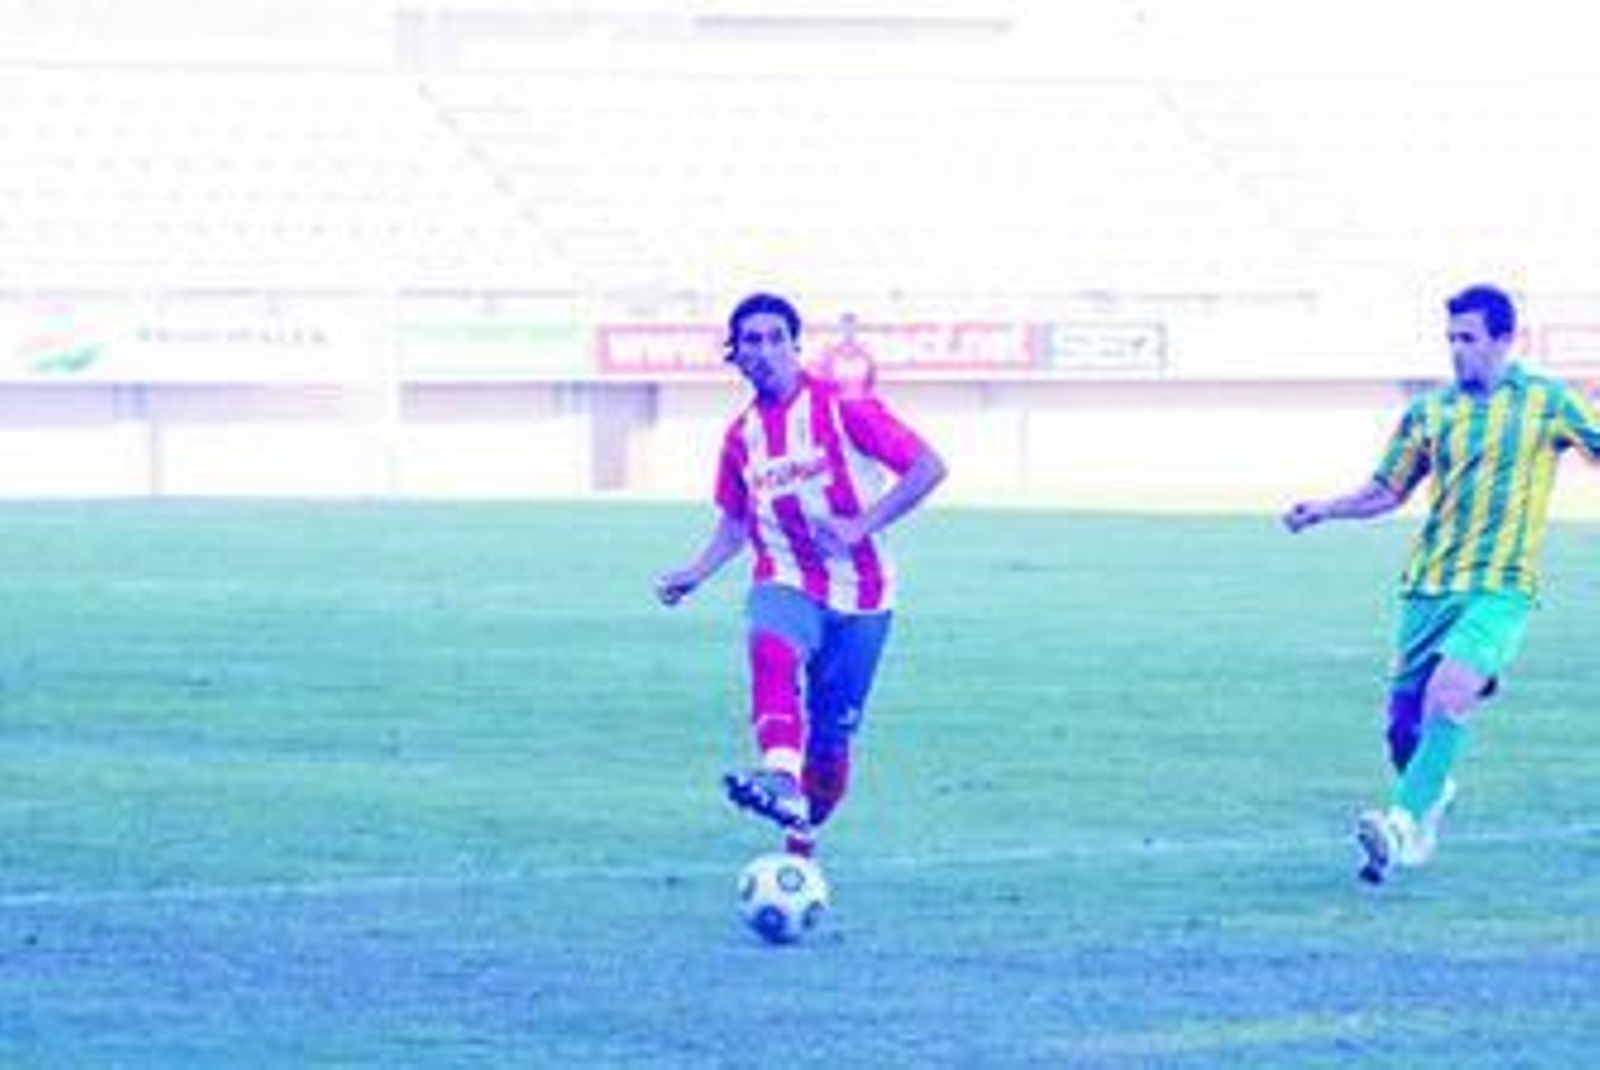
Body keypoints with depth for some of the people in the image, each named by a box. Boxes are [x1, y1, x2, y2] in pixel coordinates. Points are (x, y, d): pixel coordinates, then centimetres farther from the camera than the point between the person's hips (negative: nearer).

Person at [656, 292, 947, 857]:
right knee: (772, 651, -35)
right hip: (787, 585, 1)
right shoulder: (742, 435, 8)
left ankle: (802, 840, 26)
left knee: (830, 742, 0)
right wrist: (695, 573, 5)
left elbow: (929, 467, -10)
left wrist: (860, 526, -18)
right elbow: (734, 522, 23)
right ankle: (780, 781, -56)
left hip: (859, 596, -1)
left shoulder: (841, 407, -6)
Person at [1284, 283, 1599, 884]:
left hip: (1500, 589, -4)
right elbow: (1386, 493, 16)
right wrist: (1326, 510, 1)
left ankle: (1403, 824, -31)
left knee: (1450, 694, -26)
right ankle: (1431, 796, 35)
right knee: (1403, 719, 3)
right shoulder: (1430, 411, 10)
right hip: (1427, 586, 4)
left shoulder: (1547, 402, 3)